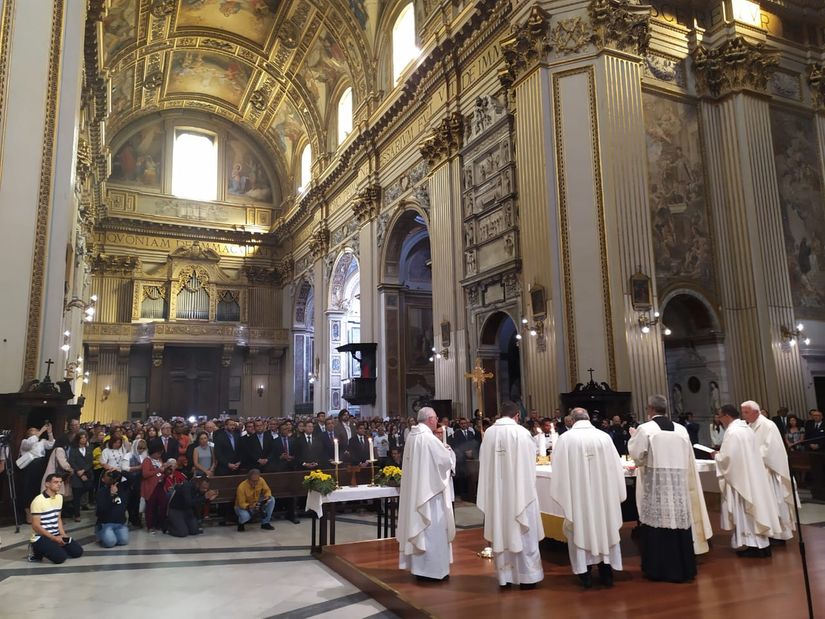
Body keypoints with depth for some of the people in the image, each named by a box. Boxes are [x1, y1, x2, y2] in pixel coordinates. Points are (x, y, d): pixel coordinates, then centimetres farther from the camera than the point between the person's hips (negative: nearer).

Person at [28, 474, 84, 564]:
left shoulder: (59, 497, 8)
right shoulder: (38, 501, -17)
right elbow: (36, 526, -18)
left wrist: (63, 534, 0)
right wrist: (54, 538, -18)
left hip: (56, 535, 7)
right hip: (40, 538, -7)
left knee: (78, 551, -5)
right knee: (60, 557, -25)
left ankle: (55, 548, 12)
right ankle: (37, 552, 0)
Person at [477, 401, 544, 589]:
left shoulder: (489, 433, -3)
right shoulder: (522, 432, -13)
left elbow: (485, 463, 2)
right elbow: (529, 463, -6)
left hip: (496, 492, 3)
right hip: (519, 490, -3)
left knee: (500, 532, 13)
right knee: (522, 533, 9)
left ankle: (504, 575, 22)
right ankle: (527, 576, 17)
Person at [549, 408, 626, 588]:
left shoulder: (565, 438, -10)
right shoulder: (604, 437, -4)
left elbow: (559, 471, -8)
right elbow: (616, 467, 2)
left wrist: (564, 499, 3)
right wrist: (614, 495, 14)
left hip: (577, 495, -2)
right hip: (603, 495, 2)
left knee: (580, 531, 10)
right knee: (604, 529, 15)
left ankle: (585, 575, 16)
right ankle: (607, 574, 23)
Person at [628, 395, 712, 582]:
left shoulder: (644, 429, -9)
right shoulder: (681, 429, 5)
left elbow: (636, 455, -4)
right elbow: (688, 458, 11)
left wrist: (633, 437, 10)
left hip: (655, 483, -4)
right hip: (679, 482, 4)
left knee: (657, 522, 3)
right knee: (679, 521, 10)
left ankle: (658, 569, 9)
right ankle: (683, 568, 19)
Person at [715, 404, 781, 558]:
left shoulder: (732, 432, -19)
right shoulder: (747, 429, 9)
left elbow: (726, 458, -21)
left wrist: (717, 455, -2)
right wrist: (721, 454, 17)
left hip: (740, 478, -9)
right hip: (752, 475, 9)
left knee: (743, 510, 0)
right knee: (752, 508, 13)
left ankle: (749, 544, 5)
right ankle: (759, 543, 18)